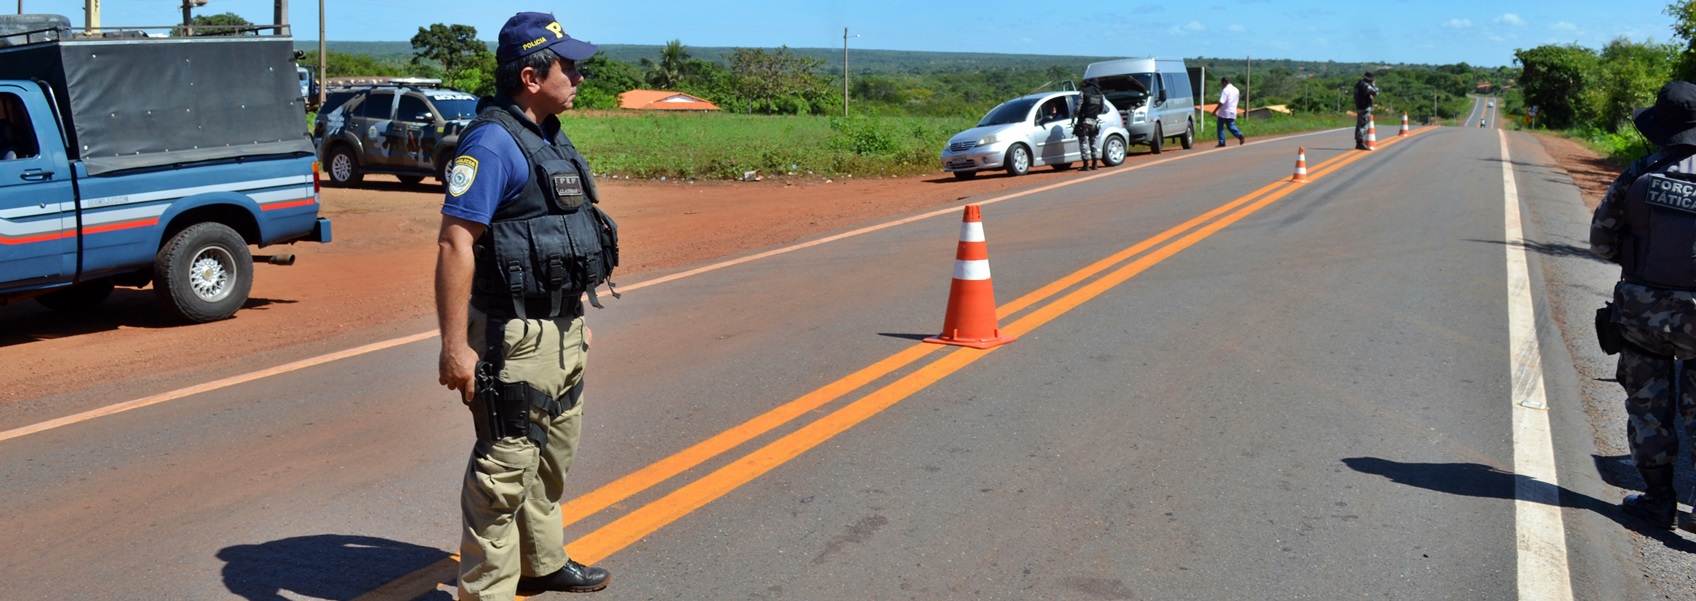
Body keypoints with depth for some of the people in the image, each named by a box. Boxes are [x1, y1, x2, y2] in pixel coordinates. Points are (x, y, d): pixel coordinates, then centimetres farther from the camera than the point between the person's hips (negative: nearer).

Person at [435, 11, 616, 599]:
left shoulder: (550, 139, 11)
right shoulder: (492, 142, -19)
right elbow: (454, 245, -23)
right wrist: (454, 345, -27)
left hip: (560, 333, 10)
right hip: (513, 339, -10)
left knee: (554, 455, 22)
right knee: (506, 468, -3)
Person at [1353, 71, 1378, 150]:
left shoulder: (1359, 84, 12)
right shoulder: (1365, 85, -18)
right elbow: (1375, 93, -18)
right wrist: (1374, 85, -5)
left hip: (1359, 107, 10)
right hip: (1365, 108, -10)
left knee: (1359, 125, 14)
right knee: (1363, 126, -11)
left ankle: (1358, 143, 20)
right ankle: (1361, 143, -14)